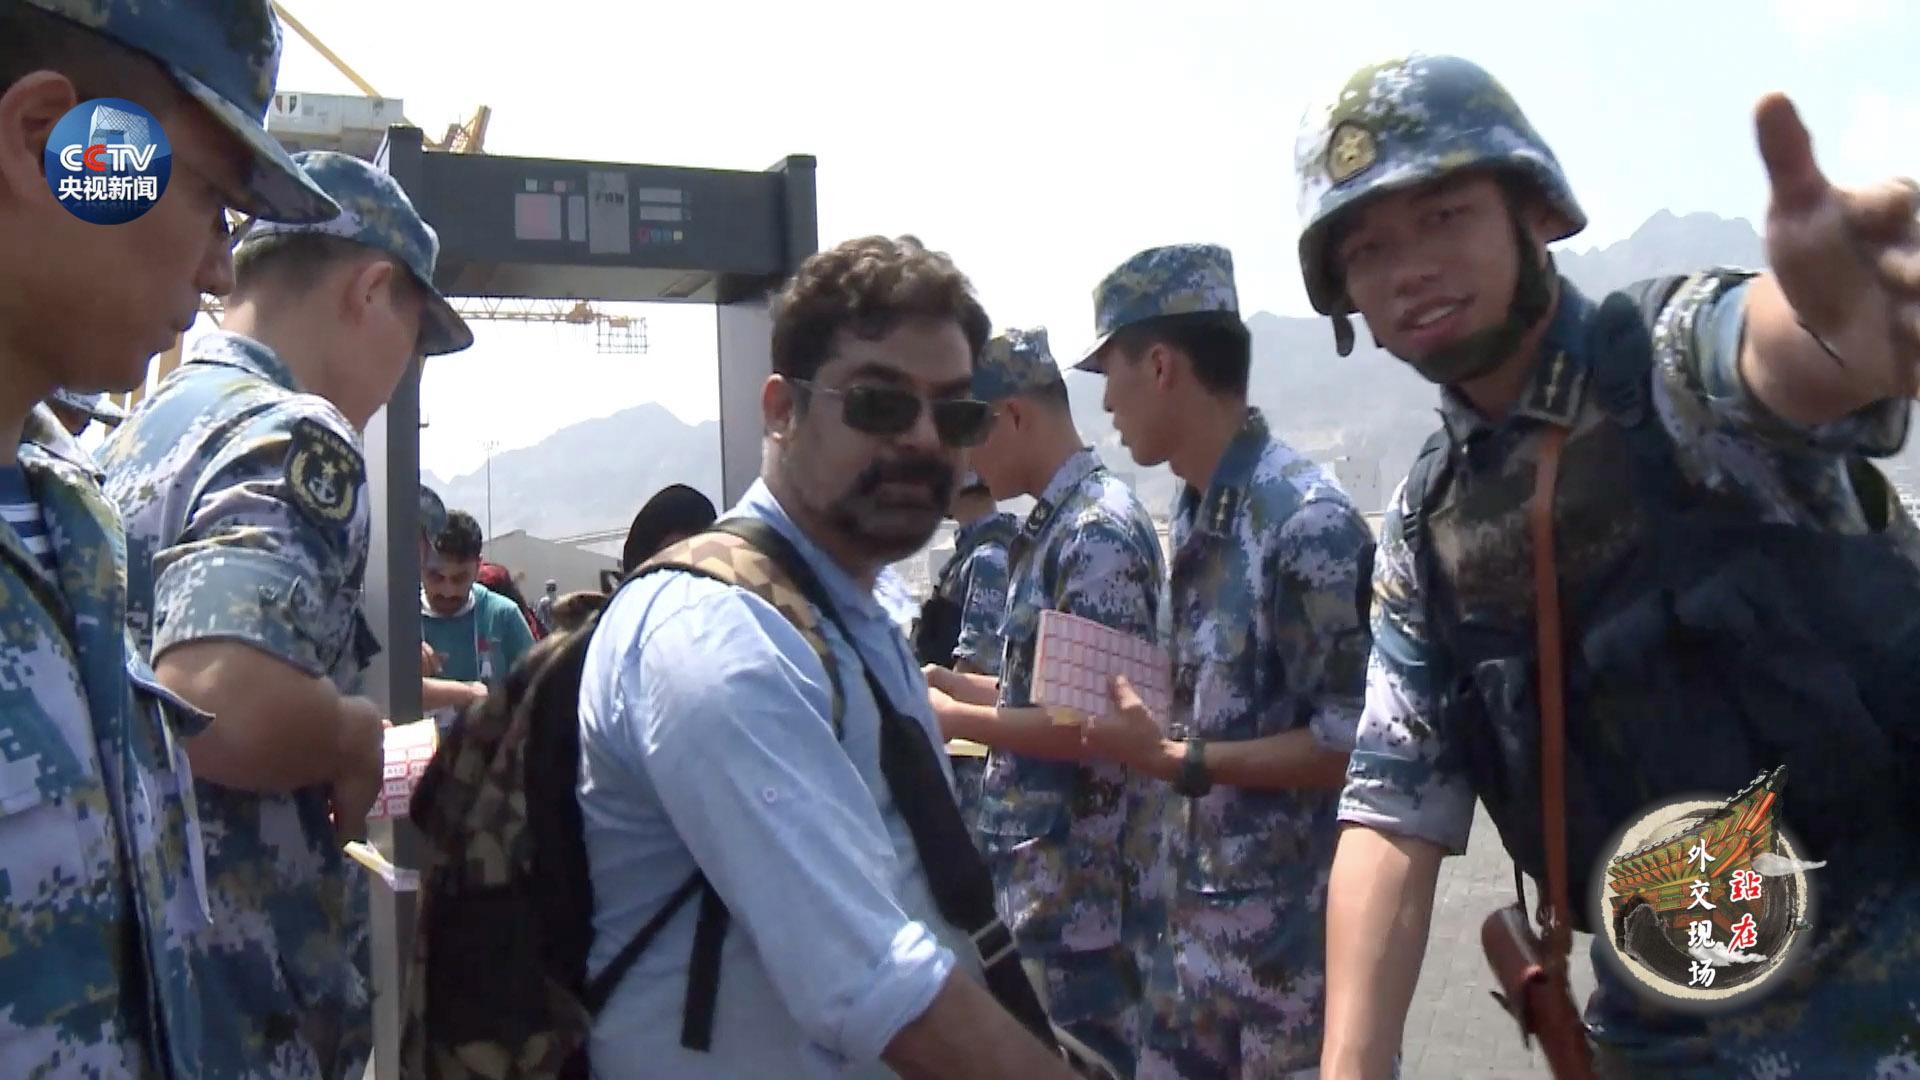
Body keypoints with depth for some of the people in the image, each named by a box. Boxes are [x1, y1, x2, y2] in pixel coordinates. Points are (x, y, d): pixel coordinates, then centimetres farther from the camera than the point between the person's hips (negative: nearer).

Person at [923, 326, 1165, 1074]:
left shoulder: (1099, 532, -18)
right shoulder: (1053, 527, 11)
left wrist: (956, 720, -14)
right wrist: (956, 684, 8)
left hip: (1084, 890, -9)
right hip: (1039, 879, 9)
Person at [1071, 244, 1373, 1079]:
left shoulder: (1306, 519, -20)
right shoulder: (1195, 512, 6)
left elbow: (1351, 743, -21)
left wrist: (1176, 760, -18)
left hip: (1300, 922, -8)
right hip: (1202, 909, 8)